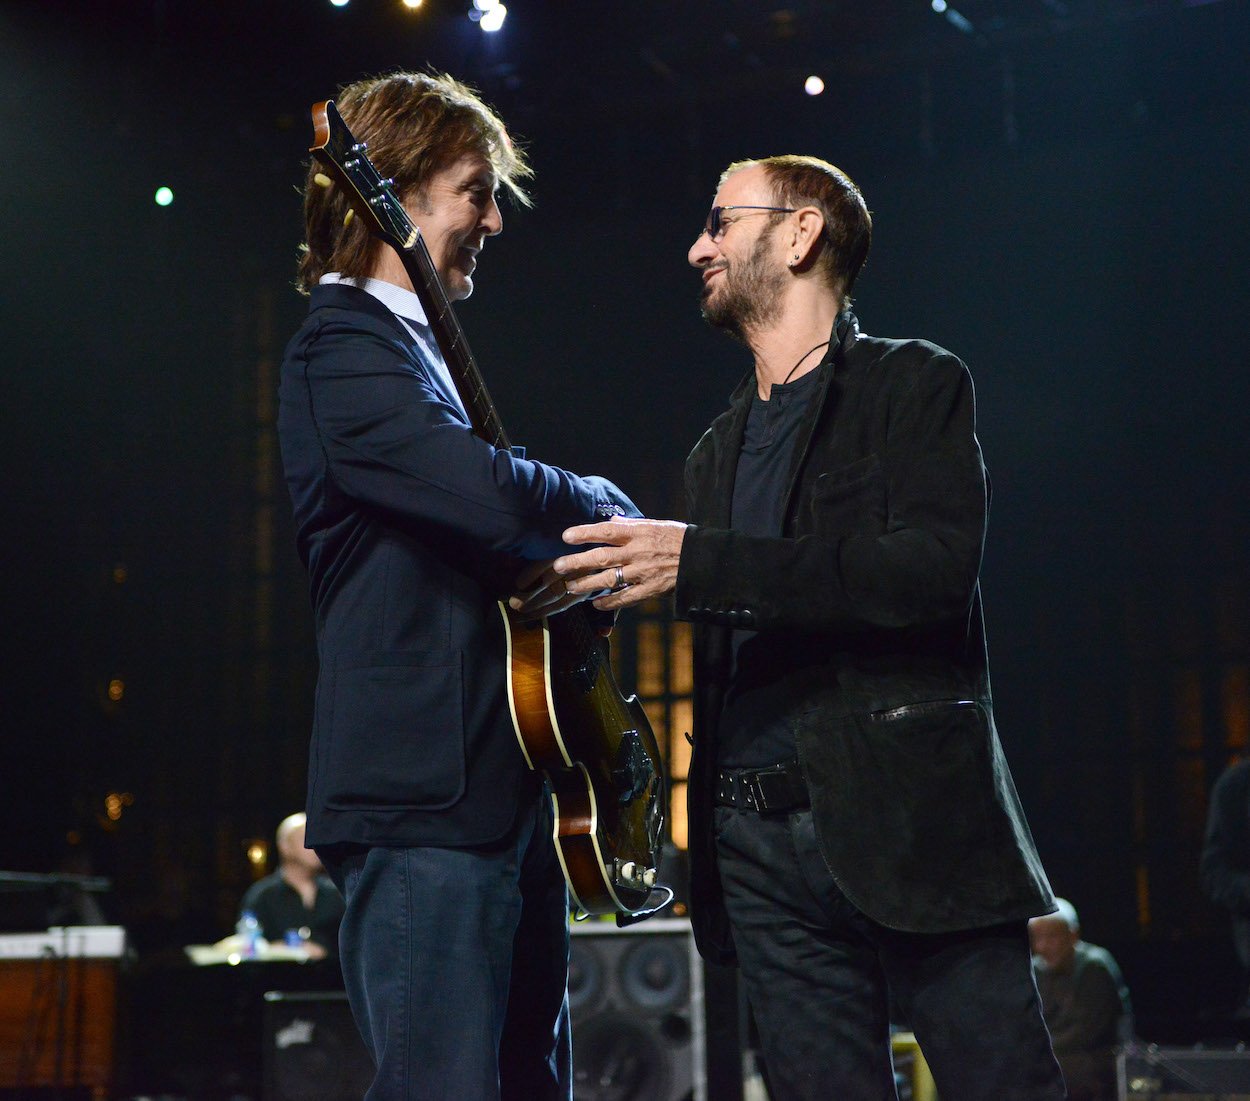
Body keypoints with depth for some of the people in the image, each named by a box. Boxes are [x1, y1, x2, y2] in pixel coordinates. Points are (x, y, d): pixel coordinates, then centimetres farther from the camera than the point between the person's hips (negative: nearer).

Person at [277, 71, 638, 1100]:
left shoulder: (417, 349, 23)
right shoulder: (344, 347, -11)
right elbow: (496, 494, -25)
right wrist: (606, 507, -4)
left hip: (504, 789, 10)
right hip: (424, 796, -10)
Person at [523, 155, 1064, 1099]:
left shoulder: (913, 384, 2)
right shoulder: (718, 451, 22)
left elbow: (935, 569, -16)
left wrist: (698, 563, -19)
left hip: (910, 820, -5)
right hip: (761, 841, 6)